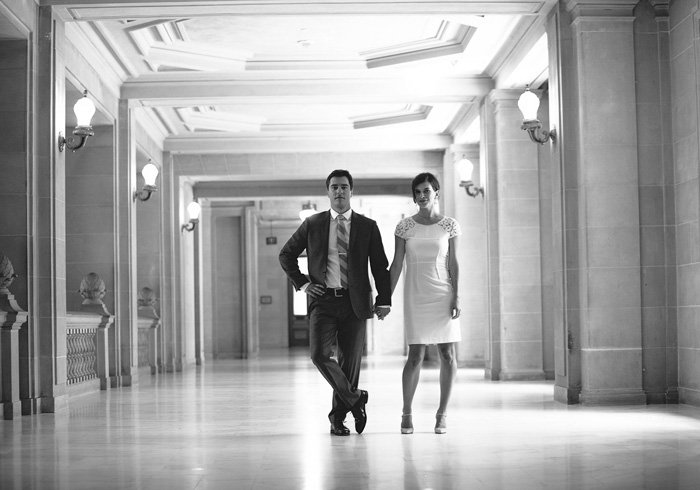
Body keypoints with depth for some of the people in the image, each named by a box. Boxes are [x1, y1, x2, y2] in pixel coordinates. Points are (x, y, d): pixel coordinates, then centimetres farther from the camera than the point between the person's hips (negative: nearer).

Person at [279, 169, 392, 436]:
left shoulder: (368, 226, 6)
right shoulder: (312, 224, 7)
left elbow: (380, 266, 6)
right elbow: (286, 255, 16)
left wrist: (384, 301, -4)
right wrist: (302, 283, 4)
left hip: (355, 302, 0)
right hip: (323, 301, 0)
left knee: (350, 360, 3)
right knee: (319, 354, -18)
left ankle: (338, 418, 20)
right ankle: (355, 398, 2)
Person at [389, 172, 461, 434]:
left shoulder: (450, 225, 3)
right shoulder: (405, 226, 3)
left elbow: (453, 263, 2)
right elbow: (397, 264, 5)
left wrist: (457, 296, -5)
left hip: (443, 294, 0)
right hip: (415, 295, 0)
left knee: (447, 354, 0)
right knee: (416, 355, -3)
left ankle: (442, 414, 10)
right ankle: (406, 413, 10)